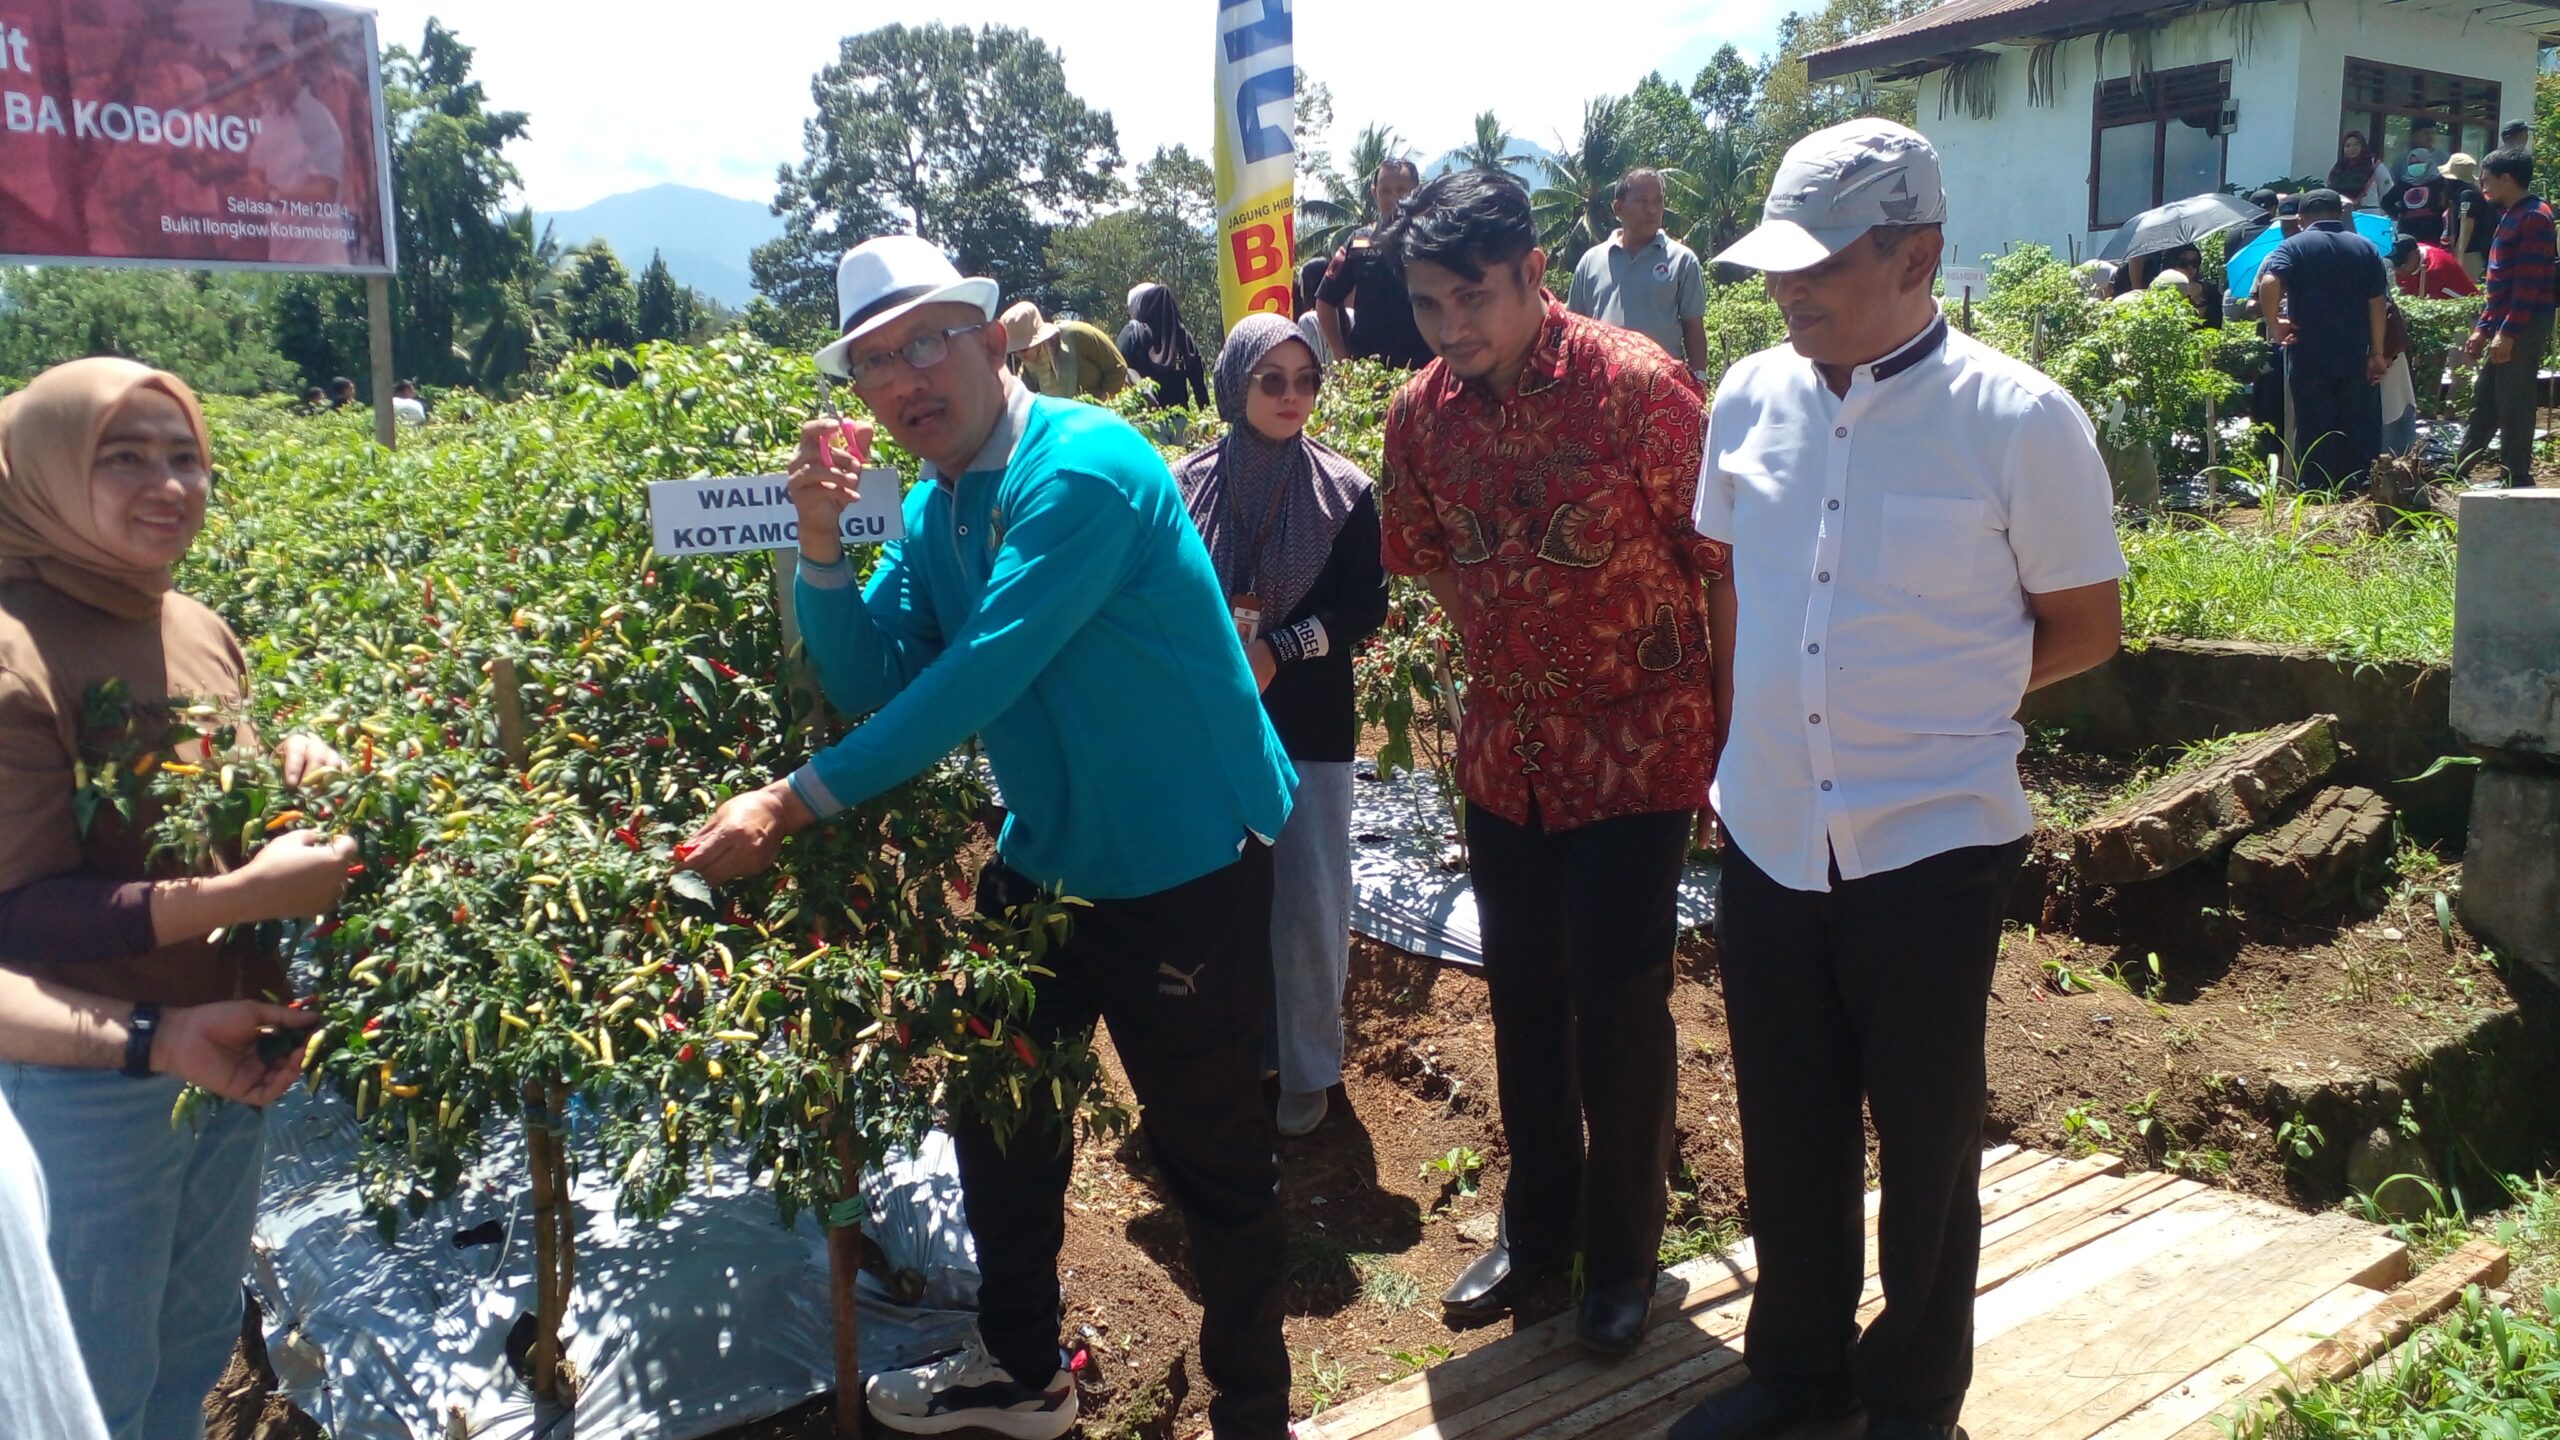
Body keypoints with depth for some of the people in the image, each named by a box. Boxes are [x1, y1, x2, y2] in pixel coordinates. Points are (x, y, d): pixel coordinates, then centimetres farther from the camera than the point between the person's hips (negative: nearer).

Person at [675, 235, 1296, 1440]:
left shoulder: (1082, 469, -23)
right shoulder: (931, 508, 4)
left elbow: (980, 675, -31)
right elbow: (868, 688, 1)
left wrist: (794, 802, -29)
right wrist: (821, 543, -13)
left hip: (1184, 871, -9)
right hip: (1044, 859, 9)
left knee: (1209, 1156, 4)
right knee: (995, 1107, 21)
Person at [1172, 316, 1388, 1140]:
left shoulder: (1343, 491, -4)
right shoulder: (1188, 485, -1)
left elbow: (1366, 608, -4)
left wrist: (1279, 649, -16)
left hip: (1310, 727, -1)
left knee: (1308, 903, 2)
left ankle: (1307, 1065, 21)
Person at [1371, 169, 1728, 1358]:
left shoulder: (1637, 387, -17)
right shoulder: (1419, 413, -3)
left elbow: (1722, 562, -11)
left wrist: (1734, 732, -8)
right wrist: (1505, 662, 11)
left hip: (1635, 746, -4)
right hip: (1502, 748, 5)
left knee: (1618, 1006, 4)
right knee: (1522, 995, 15)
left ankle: (1622, 1250, 26)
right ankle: (1538, 1226, 35)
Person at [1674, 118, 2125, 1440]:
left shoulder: (2020, 421, -12)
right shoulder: (1749, 399, 0)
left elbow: (2083, 629, -2)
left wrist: (1942, 694, -4)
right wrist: (1745, 725, 9)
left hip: (1931, 845, -4)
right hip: (1769, 836, 4)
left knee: (1925, 1144, 14)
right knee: (1784, 1132, 18)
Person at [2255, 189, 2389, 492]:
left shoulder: (2294, 247, -2)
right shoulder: (2366, 248, 7)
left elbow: (2268, 284, -23)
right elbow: (2376, 304, 3)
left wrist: (2275, 325, -11)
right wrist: (2377, 353, 4)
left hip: (2309, 357, -3)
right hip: (2355, 358, 3)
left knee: (2314, 432, 3)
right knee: (2356, 430, 10)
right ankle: (2352, 490, 12)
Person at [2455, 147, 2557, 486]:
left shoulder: (2534, 217, -13)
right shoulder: (2511, 216, 17)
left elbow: (2529, 283, -20)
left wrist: (2508, 332, -23)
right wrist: (2483, 328, 18)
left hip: (2523, 330, -10)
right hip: (2505, 329, 10)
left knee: (2513, 407, -5)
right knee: (2484, 402, 13)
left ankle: (2517, 481, 2)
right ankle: (2458, 472, 20)